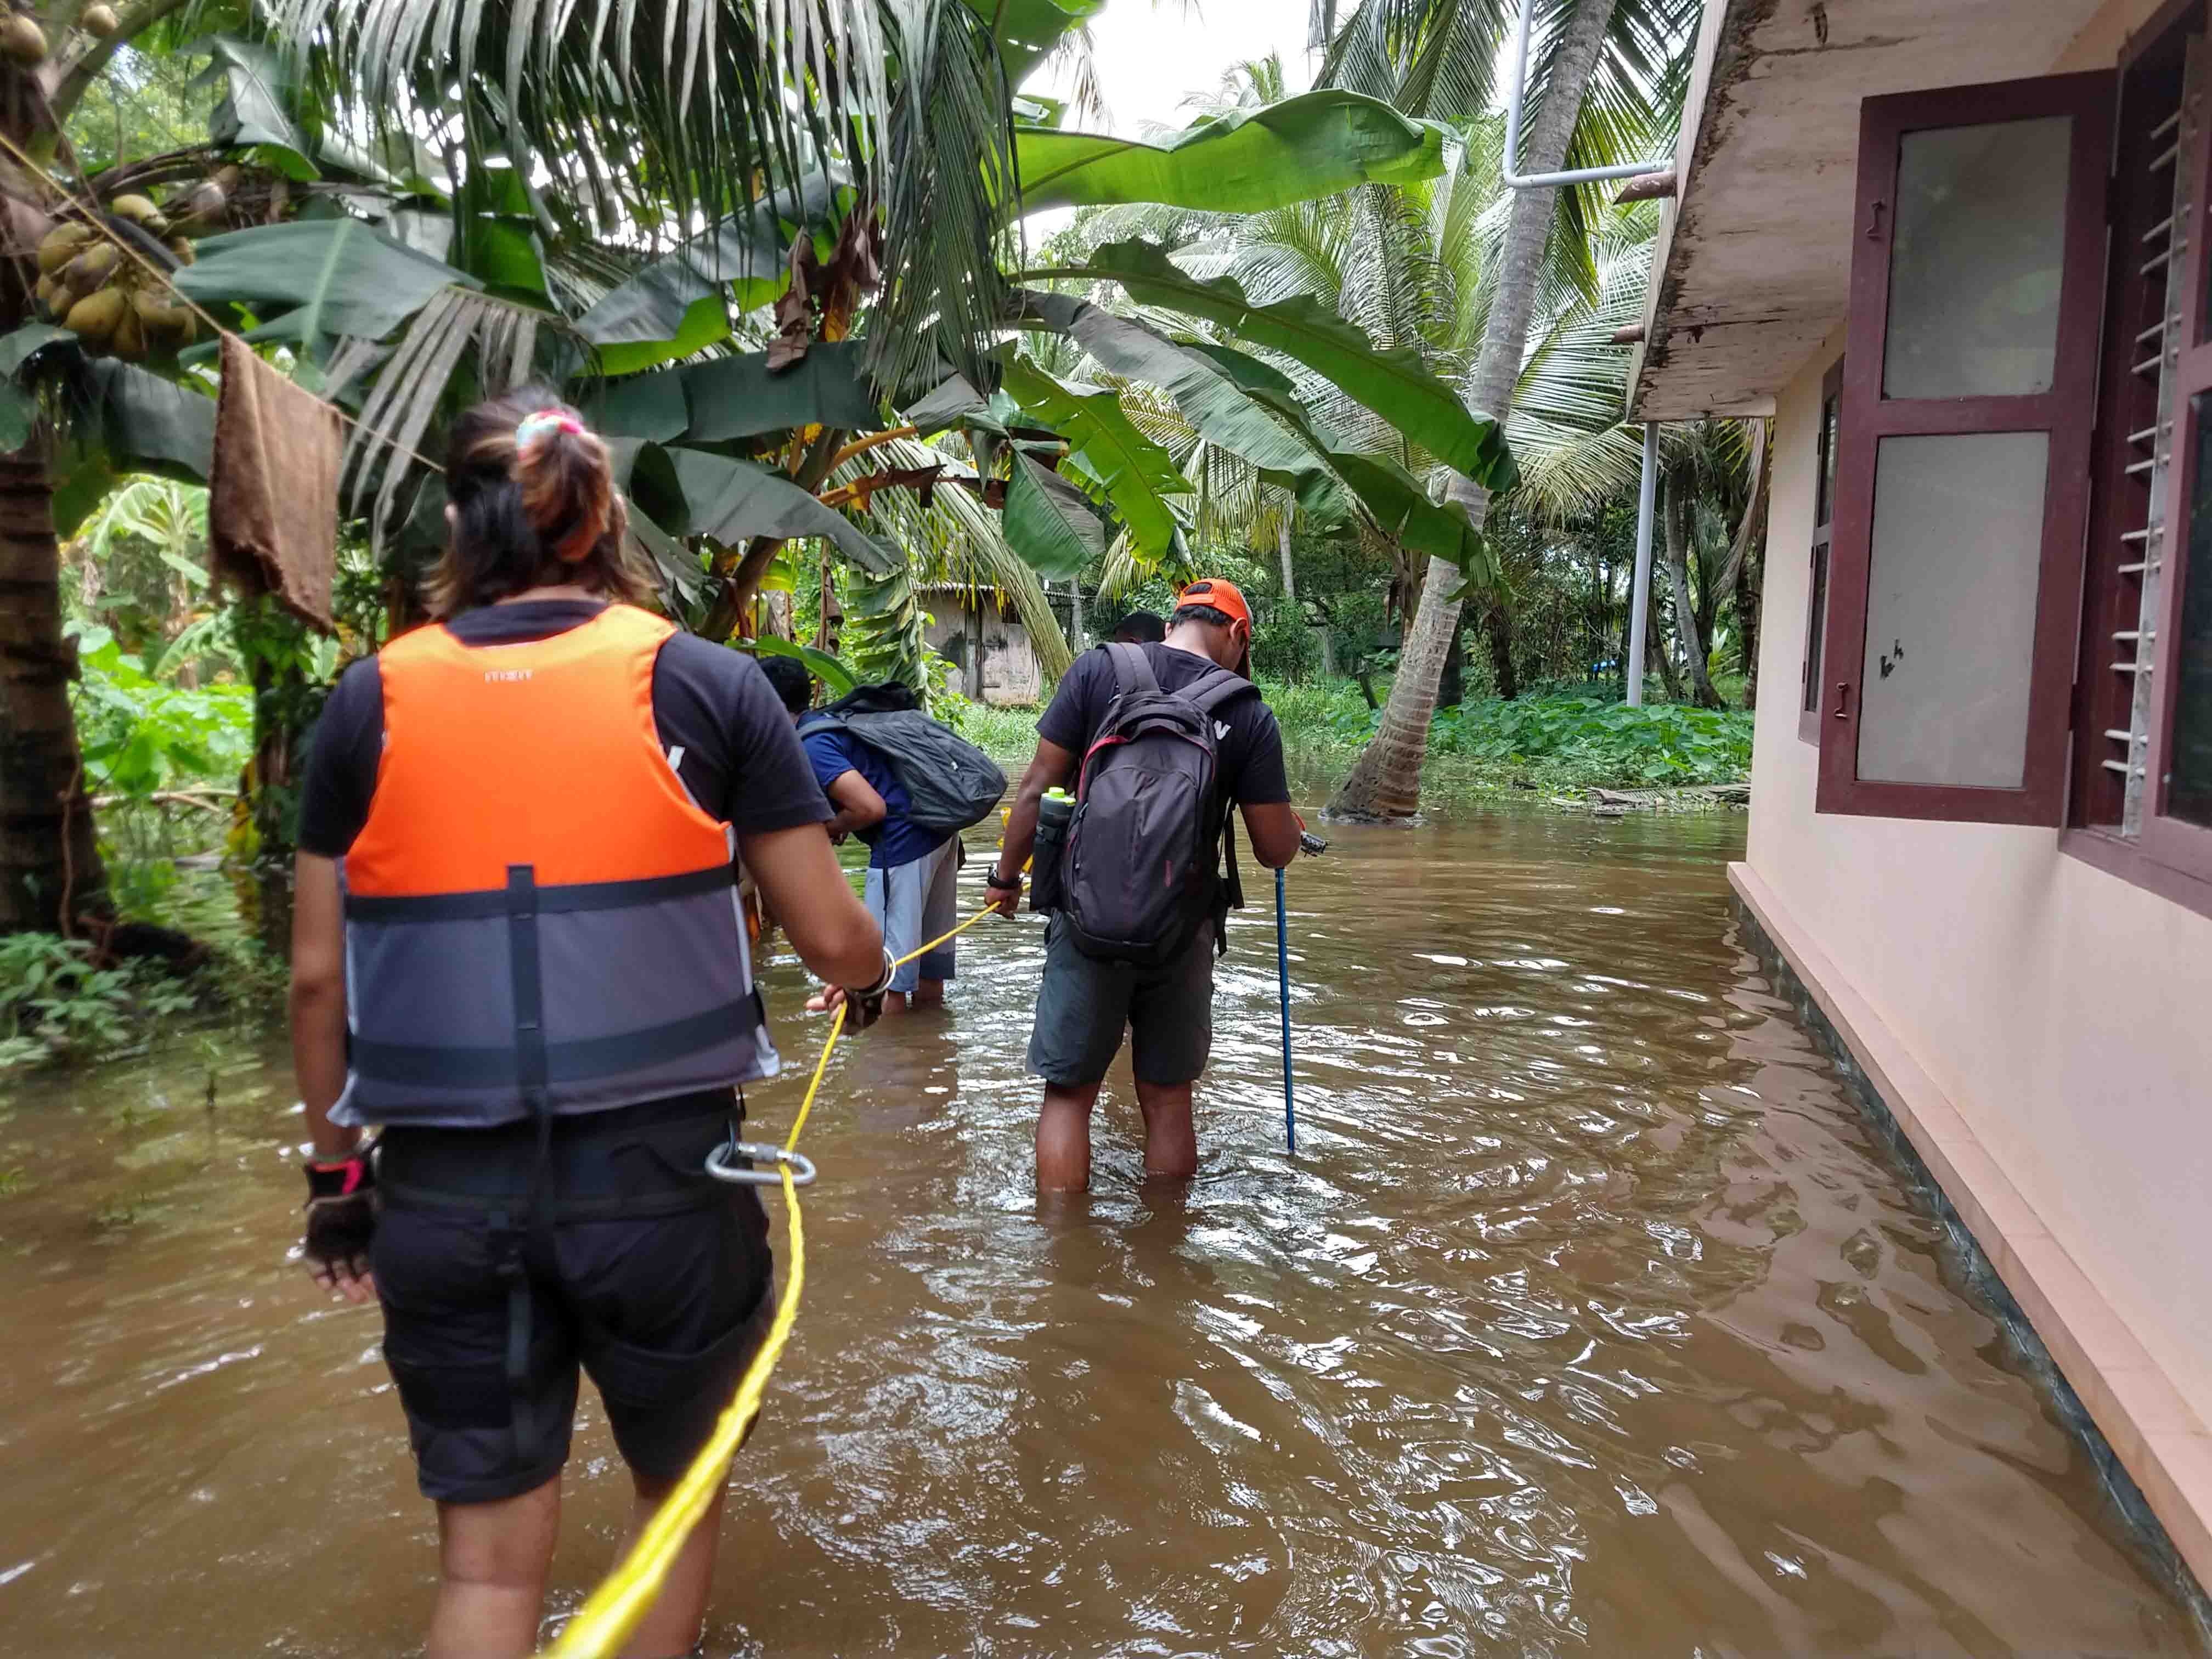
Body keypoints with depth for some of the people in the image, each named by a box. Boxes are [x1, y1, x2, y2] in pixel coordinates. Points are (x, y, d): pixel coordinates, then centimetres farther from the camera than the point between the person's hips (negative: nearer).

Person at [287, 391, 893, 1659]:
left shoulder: (372, 701, 2)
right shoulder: (706, 684, -4)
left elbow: (319, 977, 5)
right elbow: (835, 943, -3)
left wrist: (337, 1173, 18)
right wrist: (880, 970, 20)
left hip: (447, 1189, 2)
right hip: (663, 1174, -1)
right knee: (680, 1489, 25)